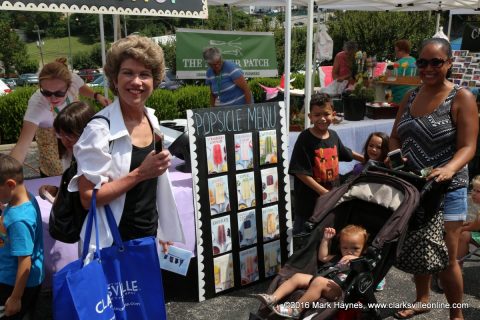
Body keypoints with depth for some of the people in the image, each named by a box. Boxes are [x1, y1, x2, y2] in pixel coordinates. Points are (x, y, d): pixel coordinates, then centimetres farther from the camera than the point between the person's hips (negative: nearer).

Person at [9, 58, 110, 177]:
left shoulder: (74, 79, -32)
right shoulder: (36, 104, -42)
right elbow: (22, 146, -49)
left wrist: (97, 96, -20)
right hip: (51, 136, -3)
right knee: (57, 174, 2)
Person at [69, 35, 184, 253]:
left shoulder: (152, 120, 2)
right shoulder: (100, 128, -18)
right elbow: (88, 198, -19)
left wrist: (163, 234, 13)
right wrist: (140, 173, -24)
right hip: (114, 245, -6)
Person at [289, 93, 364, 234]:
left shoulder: (333, 135, 2)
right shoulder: (305, 139, -17)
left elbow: (346, 153, 23)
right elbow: (300, 172, -20)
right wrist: (323, 192, -22)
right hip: (309, 199, -6)